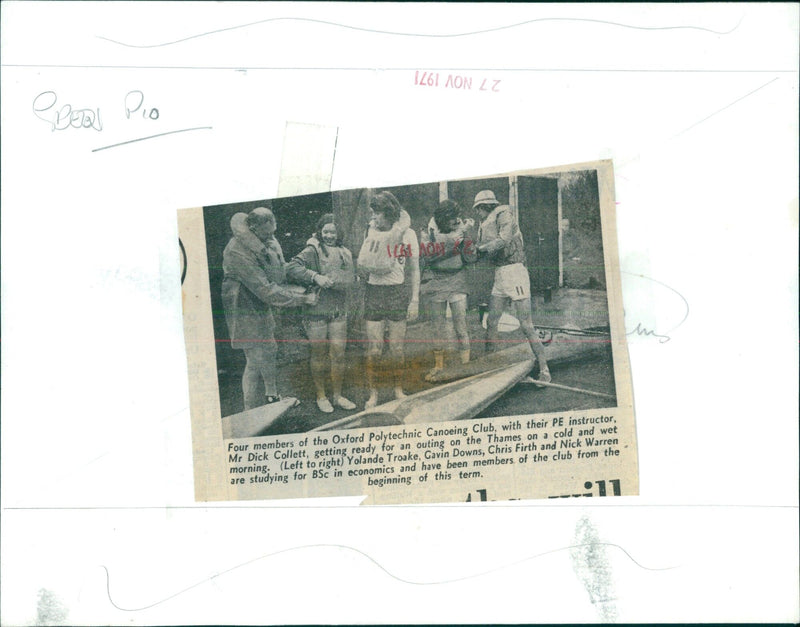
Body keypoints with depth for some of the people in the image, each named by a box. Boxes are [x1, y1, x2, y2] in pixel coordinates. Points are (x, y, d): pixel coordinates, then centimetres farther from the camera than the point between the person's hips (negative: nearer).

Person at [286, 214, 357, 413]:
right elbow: (292, 268, -21)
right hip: (316, 311, -4)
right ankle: (321, 396, 22)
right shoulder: (312, 251, -8)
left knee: (339, 353, 7)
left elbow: (350, 278, 1)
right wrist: (315, 277, -28)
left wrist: (331, 280, -17)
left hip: (338, 311, 4)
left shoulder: (345, 254, 10)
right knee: (318, 353, 7)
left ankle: (337, 395, 21)